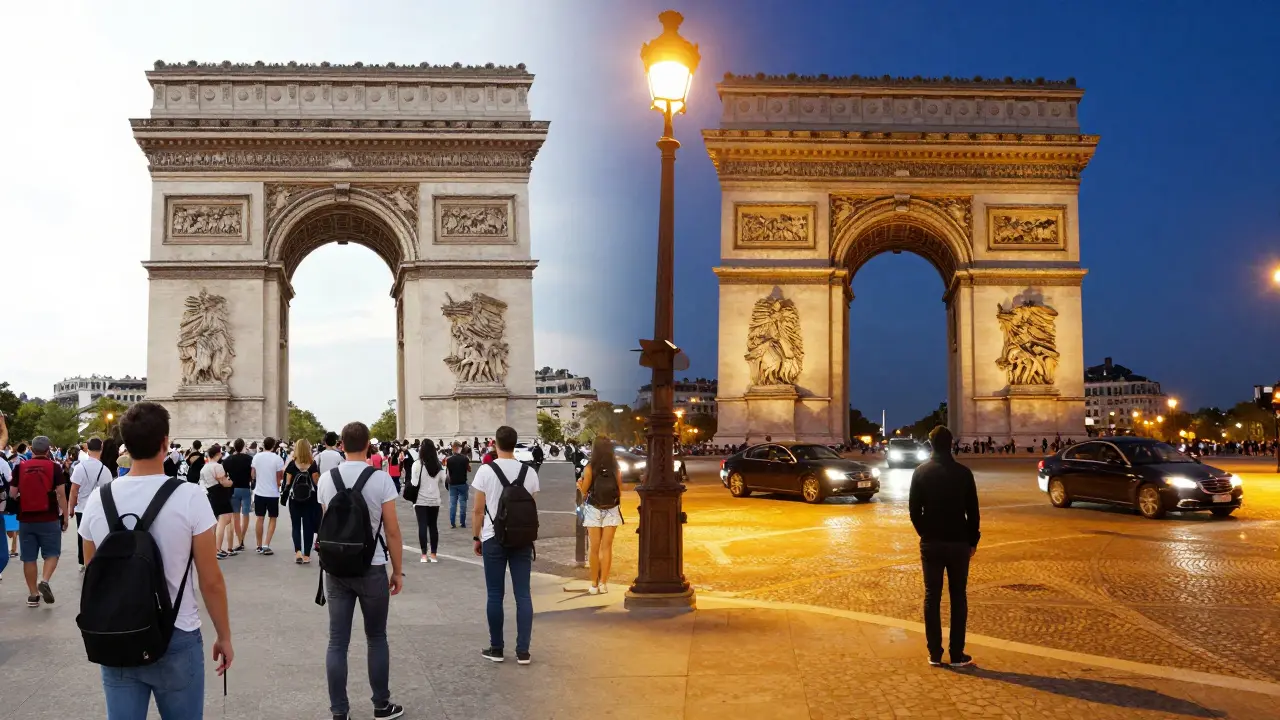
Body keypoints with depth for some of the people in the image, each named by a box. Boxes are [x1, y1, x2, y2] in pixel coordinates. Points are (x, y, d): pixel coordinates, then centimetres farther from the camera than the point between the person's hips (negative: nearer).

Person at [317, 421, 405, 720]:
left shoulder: (326, 479, 0)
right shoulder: (381, 479, -11)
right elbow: (392, 531, -8)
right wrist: (397, 571, 2)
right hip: (372, 569, -2)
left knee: (337, 642, 6)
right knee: (376, 639, 13)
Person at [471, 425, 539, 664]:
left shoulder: (486, 470, -6)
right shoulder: (529, 472, 2)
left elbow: (479, 511, -4)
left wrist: (477, 537, 7)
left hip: (494, 538, -2)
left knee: (495, 595, 6)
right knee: (523, 594, 4)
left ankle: (496, 649, 13)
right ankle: (523, 651, 4)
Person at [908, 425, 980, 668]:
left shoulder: (921, 472, -2)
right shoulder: (962, 472, -6)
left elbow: (914, 509, -1)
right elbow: (973, 511, -4)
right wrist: (972, 540, 7)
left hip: (931, 543, 1)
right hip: (958, 542, -1)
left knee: (932, 597, 7)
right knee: (958, 597, 6)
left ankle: (934, 653, 7)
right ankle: (957, 654, 5)